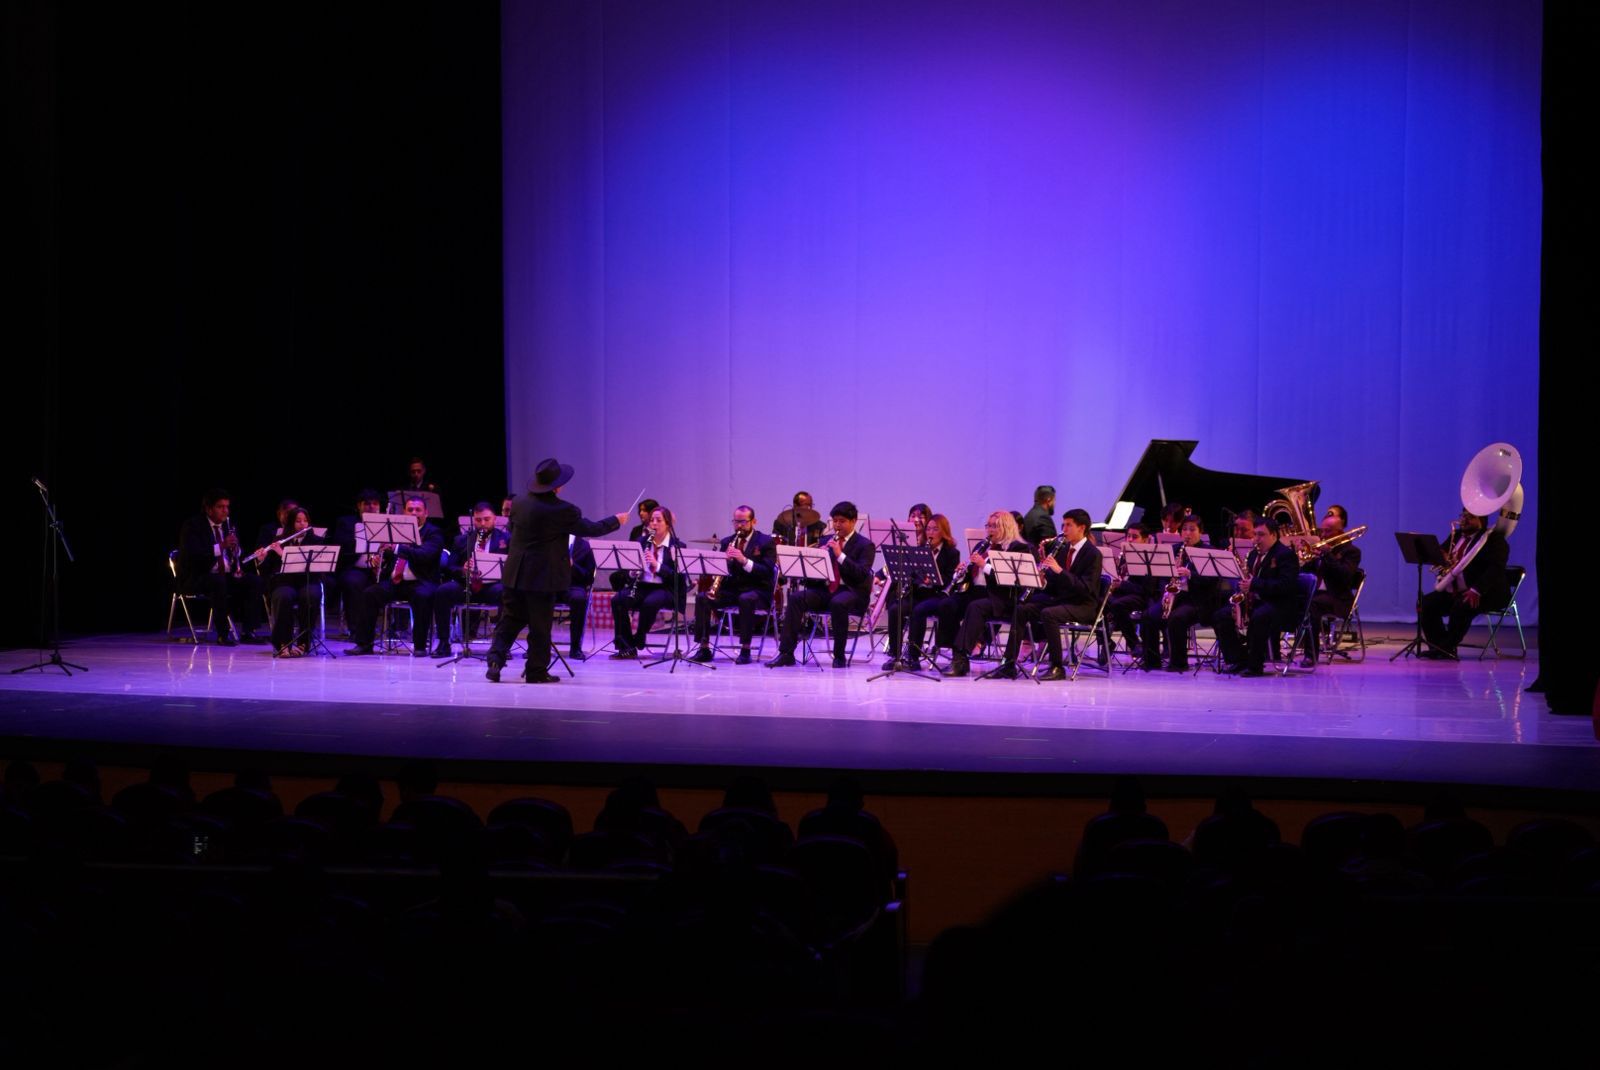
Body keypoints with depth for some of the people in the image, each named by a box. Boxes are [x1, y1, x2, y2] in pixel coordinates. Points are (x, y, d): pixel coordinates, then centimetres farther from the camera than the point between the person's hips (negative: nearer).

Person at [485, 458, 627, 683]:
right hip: (544, 575, -5)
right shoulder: (562, 510, -15)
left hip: (517, 572, 5)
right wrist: (616, 521, 13)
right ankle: (536, 671, 10)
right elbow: (589, 529, -4)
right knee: (540, 626, 3)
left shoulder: (520, 503, 3)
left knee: (511, 619, 12)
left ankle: (495, 661, -1)